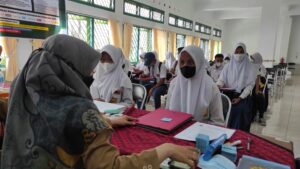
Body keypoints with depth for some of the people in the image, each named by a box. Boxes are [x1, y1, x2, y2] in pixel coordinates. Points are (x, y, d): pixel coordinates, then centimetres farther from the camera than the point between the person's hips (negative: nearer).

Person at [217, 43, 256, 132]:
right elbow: (221, 79, -3)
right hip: (228, 96, 1)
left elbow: (250, 85, -4)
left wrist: (240, 98, -13)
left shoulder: (249, 68, 0)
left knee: (240, 123, -1)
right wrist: (218, 86, -27)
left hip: (243, 98, -1)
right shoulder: (228, 66, 4)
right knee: (227, 120, 2)